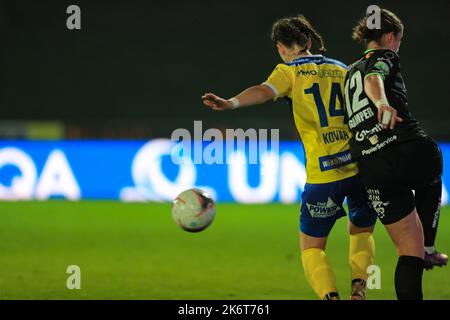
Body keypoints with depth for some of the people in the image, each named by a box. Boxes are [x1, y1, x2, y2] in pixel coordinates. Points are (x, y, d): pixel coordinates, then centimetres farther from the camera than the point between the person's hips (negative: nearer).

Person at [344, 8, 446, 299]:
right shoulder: (384, 58, 5)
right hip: (412, 152, -5)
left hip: (373, 170, 5)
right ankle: (429, 247, 28)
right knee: (431, 180, 35)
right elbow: (373, 79, -19)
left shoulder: (351, 72, 25)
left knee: (410, 251, 9)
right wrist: (382, 103, -40)